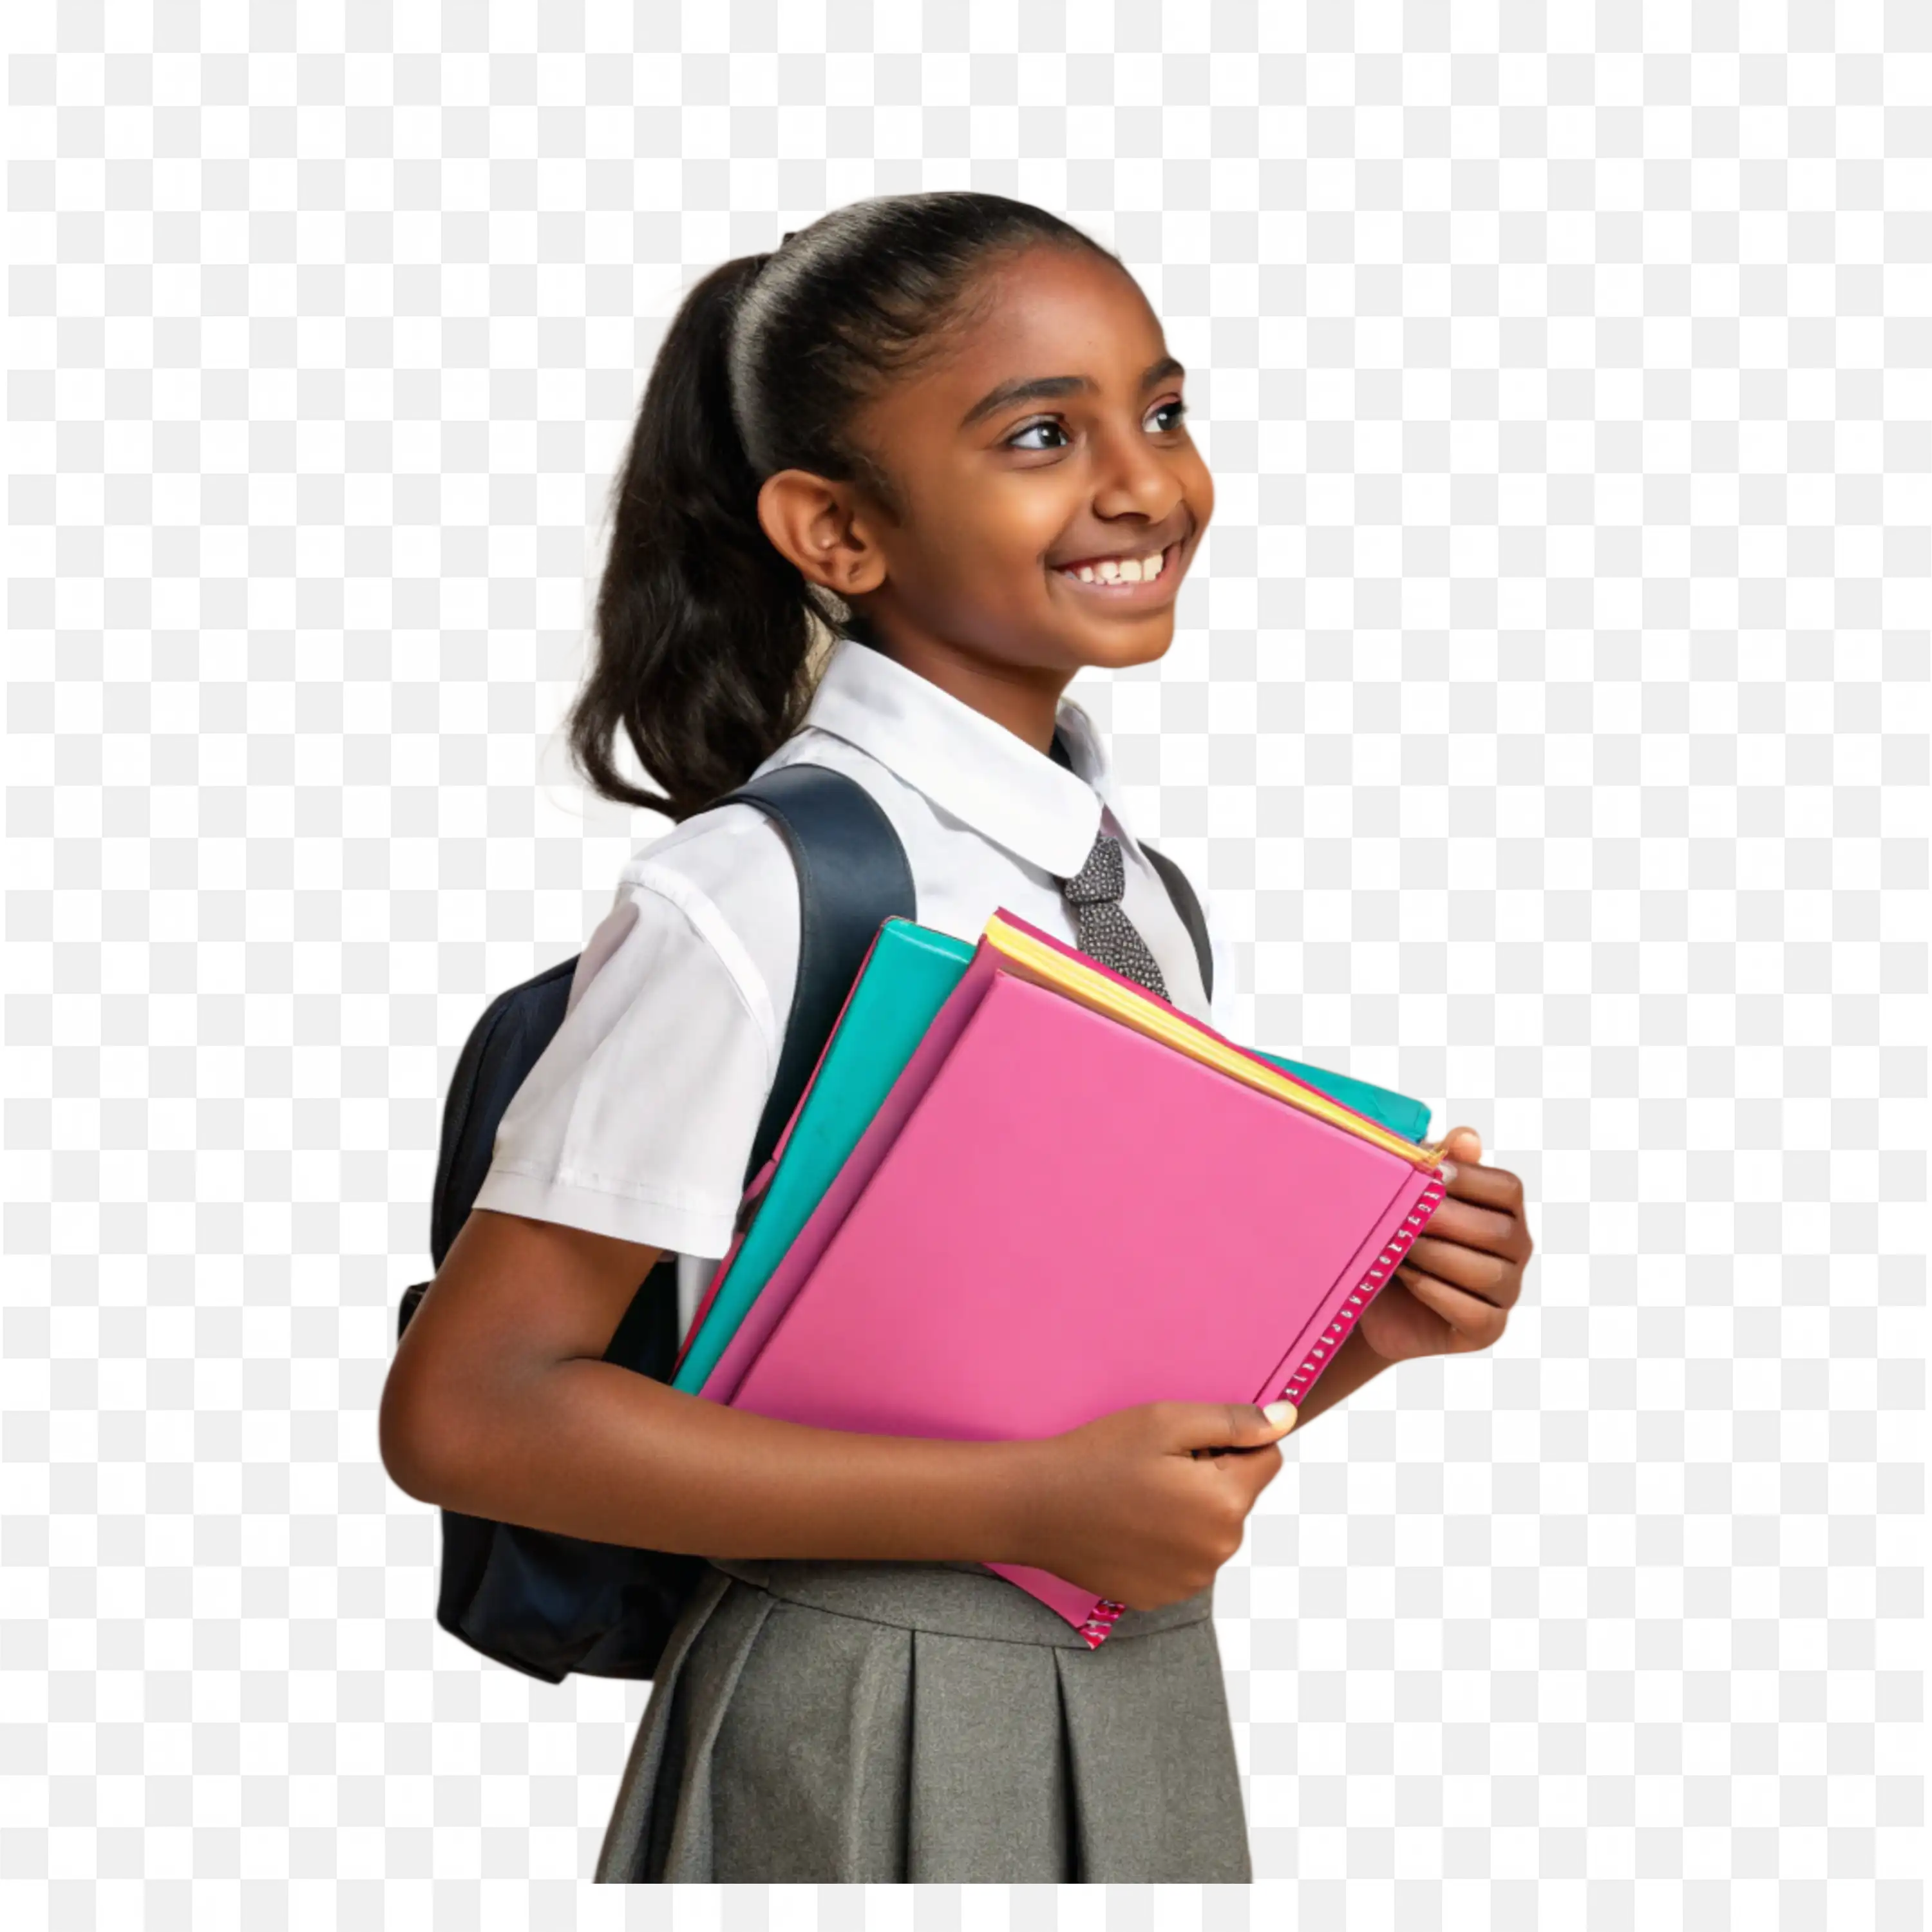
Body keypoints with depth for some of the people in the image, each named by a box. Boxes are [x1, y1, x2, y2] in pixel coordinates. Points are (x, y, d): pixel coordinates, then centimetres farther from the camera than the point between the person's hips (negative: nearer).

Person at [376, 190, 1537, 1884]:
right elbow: (467, 1414, -20)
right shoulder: (753, 896, -18)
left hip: (1147, 1708, 7)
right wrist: (1029, 1507, -21)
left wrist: (1371, 1321, -9)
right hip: (873, 1739, -6)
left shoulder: (1142, 893, 5)